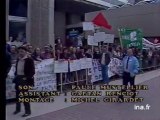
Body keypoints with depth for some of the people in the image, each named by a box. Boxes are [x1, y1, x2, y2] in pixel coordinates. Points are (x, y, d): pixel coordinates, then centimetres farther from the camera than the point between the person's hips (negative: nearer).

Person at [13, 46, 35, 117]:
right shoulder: (18, 60, 9)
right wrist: (16, 76, 8)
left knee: (24, 95, -5)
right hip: (18, 79, 7)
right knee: (18, 94, 17)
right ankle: (18, 109, 36)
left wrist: (26, 78, -21)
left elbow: (32, 71, -14)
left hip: (25, 79, -7)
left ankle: (28, 111, 10)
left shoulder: (29, 60, -12)